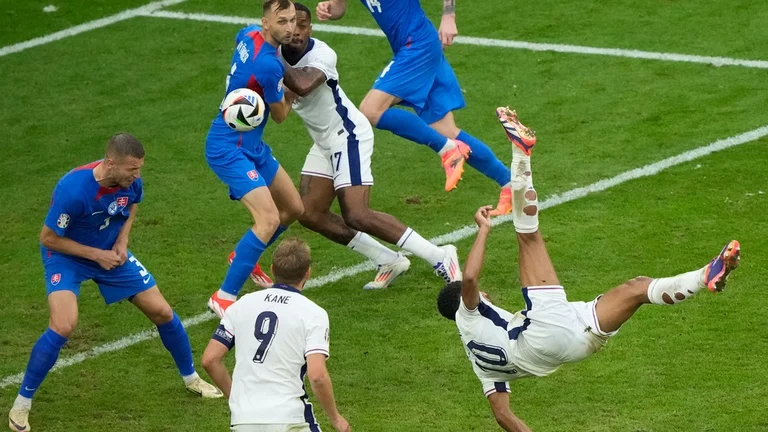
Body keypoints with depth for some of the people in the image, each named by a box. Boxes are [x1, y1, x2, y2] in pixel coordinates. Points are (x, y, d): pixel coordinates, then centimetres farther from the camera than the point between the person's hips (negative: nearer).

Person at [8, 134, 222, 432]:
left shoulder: (131, 180, -19)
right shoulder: (73, 189, -36)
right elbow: (48, 238, -23)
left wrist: (122, 240, -7)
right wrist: (96, 255, -22)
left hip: (111, 253, 5)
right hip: (66, 255, -5)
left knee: (162, 312, 5)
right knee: (63, 326, -27)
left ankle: (191, 378, 31)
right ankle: (21, 404, -10)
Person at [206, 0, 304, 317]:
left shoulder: (248, 35, -2)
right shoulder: (268, 66, -27)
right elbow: (280, 115, -10)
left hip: (251, 145, 10)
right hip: (229, 148, -10)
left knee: (294, 208, 18)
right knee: (269, 218, -23)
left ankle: (242, 257, 39)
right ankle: (224, 298, -20)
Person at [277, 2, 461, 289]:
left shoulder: (321, 55, -25)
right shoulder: (276, 52, -3)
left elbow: (302, 85, -43)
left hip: (347, 134, -9)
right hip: (324, 141, 9)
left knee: (356, 216, -17)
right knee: (310, 214, 4)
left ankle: (440, 258, -9)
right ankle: (388, 261, 12)